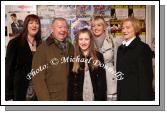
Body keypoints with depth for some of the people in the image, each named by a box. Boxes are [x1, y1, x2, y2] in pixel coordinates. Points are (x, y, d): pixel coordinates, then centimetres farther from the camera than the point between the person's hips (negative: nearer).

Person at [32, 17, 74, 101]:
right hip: (51, 97, -4)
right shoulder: (43, 48, -10)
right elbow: (38, 78, -13)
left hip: (70, 97, 5)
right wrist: (45, 99, -18)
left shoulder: (70, 47, 5)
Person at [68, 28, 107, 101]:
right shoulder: (73, 58, 1)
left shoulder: (98, 56, 1)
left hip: (96, 98, 0)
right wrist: (70, 100, -3)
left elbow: (102, 80, 2)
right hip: (78, 98, 0)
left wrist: (103, 99, -3)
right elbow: (70, 82, 2)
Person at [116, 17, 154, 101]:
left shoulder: (143, 48, -10)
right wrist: (119, 95, 11)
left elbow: (146, 76, -14)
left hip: (136, 95, -6)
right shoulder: (121, 48, 11)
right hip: (122, 95, 6)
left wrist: (144, 97, -17)